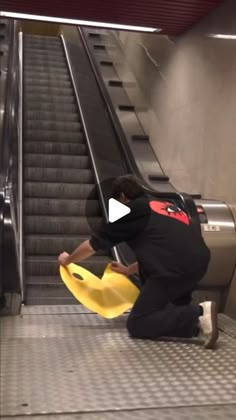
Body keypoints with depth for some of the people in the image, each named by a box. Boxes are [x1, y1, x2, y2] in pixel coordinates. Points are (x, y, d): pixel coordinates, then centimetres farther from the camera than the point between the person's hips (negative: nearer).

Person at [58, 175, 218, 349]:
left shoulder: (130, 211, 7)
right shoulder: (166, 205, 28)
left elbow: (92, 245, 15)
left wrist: (68, 259, 33)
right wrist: (129, 270, 46)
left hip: (176, 269, -8)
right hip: (199, 262, 8)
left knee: (136, 325, 3)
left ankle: (198, 315, -13)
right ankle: (184, 308, 15)